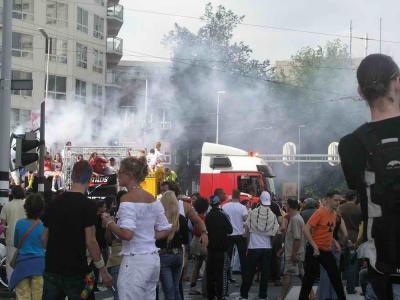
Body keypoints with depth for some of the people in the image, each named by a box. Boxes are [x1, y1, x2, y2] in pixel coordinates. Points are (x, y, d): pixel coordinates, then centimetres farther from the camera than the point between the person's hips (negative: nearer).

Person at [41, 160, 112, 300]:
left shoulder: (53, 203, 6)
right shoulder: (87, 205, -10)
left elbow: (44, 238, 10)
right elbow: (90, 241, -14)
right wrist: (103, 271, -7)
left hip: (51, 269, 5)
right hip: (75, 272, -5)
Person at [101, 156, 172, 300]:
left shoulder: (127, 199, -13)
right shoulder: (152, 199, 10)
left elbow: (126, 234, -23)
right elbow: (166, 230, 15)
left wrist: (109, 223, -8)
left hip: (135, 261, -8)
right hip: (153, 259, 8)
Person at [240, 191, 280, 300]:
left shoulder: (252, 213, -8)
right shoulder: (272, 215, -6)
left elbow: (247, 227, -3)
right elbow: (276, 232, -4)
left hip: (253, 246, 0)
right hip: (267, 247, 0)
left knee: (249, 272, 7)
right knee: (265, 272, 8)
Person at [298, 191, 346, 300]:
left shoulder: (334, 214, 8)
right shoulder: (320, 212, -15)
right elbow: (306, 230, -20)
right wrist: (315, 247, -23)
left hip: (327, 251, 7)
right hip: (316, 250, -7)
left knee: (335, 276, 7)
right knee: (309, 277, 0)